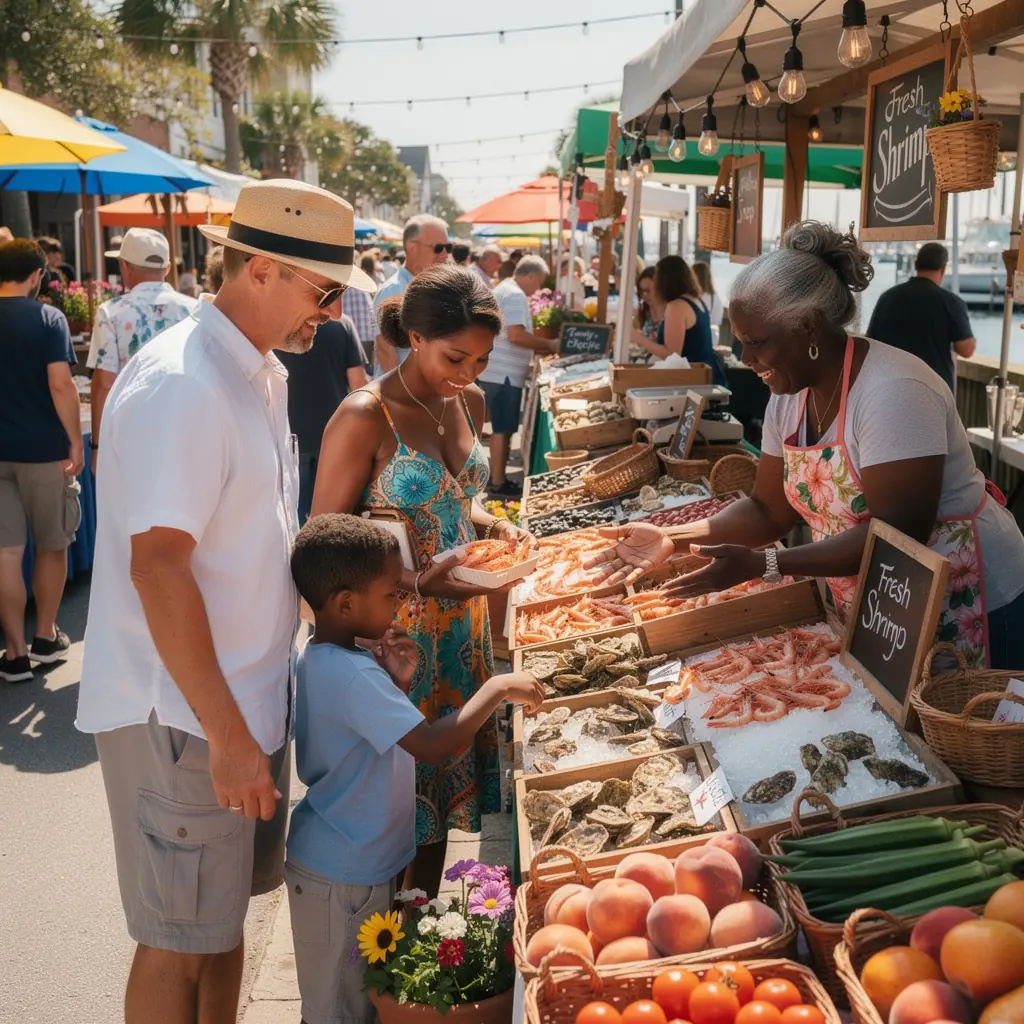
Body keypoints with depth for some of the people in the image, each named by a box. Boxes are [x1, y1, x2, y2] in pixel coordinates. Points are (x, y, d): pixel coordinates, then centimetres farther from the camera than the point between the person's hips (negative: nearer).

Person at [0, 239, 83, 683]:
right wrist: (76, 441, -9)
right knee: (52, 546, 14)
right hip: (43, 449, -3)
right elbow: (60, 385, -17)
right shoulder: (47, 318, -8)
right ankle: (46, 638, 24)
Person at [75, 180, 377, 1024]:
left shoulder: (262, 374, 8)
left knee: (225, 914, 21)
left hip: (247, 699, 9)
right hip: (183, 717, -9)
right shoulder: (182, 385, -21)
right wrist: (227, 734, -23)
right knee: (180, 944, 7)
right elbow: (157, 568, -25)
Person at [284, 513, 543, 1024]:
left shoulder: (318, 658, 4)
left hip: (357, 865, 9)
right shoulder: (353, 674, -27)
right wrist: (496, 688, -24)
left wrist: (396, 683, -4)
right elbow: (431, 746, -34)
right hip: (343, 879, -9)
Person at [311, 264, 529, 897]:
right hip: (393, 629, -7)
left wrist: (491, 526, -2)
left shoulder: (469, 402, 5)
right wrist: (421, 581, -25)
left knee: (444, 785, 17)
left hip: (461, 623, 7)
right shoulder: (365, 417, -17)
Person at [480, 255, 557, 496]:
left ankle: (498, 478, 21)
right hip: (503, 374, -11)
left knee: (502, 428, 15)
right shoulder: (515, 295, -16)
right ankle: (498, 483, 1)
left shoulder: (505, 289, 18)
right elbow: (516, 335, -26)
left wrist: (541, 347, 18)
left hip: (499, 371, 11)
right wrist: (549, 344, -15)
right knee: (503, 429, -4)